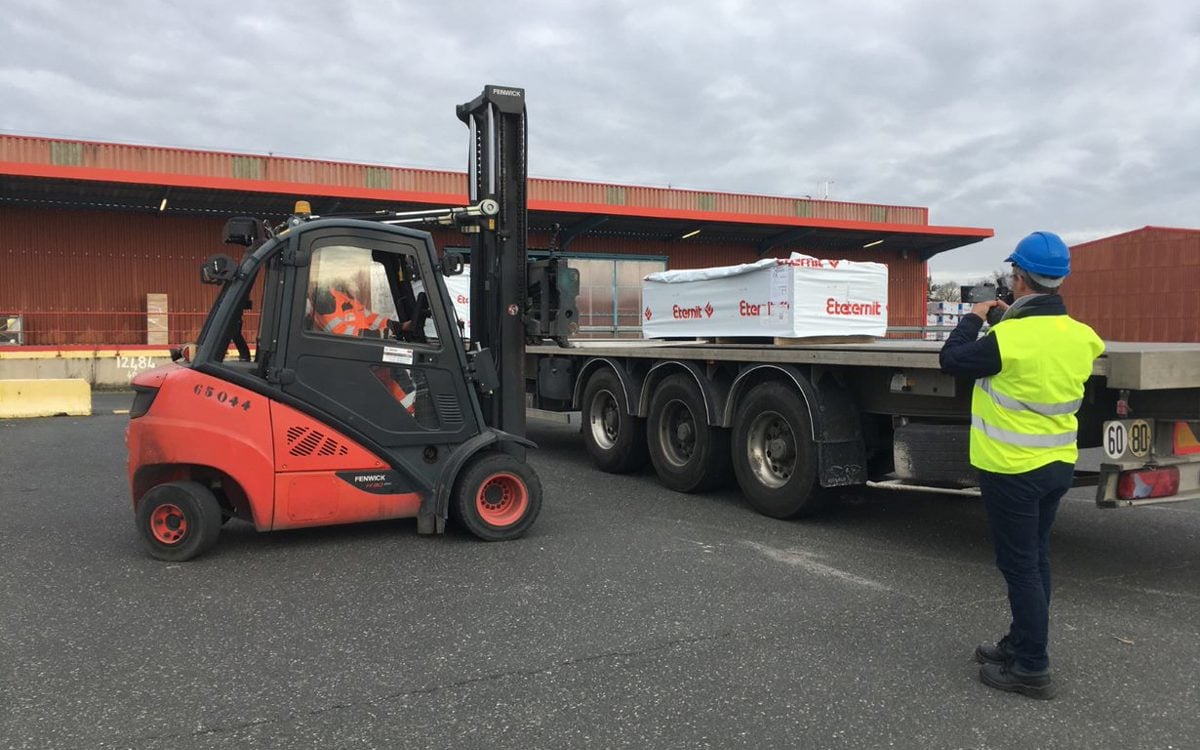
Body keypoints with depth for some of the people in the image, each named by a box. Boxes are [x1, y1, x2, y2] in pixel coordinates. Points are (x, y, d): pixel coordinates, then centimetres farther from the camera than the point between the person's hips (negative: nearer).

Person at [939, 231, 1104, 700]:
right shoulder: (1079, 335, -1)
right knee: (1035, 559, 19)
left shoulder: (1010, 337, -24)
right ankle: (1020, 643, 33)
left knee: (1020, 565, 2)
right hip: (1058, 465, 8)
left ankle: (1032, 669, 10)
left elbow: (952, 360, -10)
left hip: (1012, 470, -8)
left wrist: (974, 319, 6)